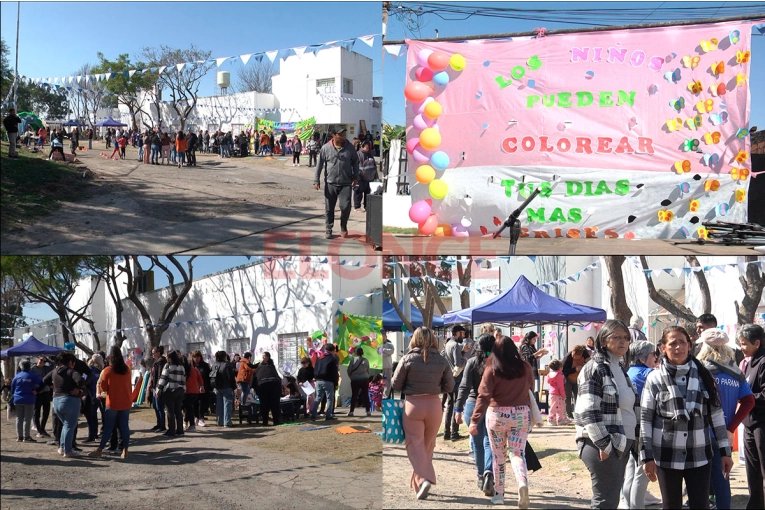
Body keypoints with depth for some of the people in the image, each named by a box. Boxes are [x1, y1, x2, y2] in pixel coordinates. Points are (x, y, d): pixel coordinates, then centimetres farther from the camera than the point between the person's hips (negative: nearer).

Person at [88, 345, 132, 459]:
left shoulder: (107, 371, -10)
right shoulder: (127, 369, 0)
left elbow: (103, 389, -6)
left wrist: (100, 394, 14)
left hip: (112, 403, -3)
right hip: (126, 403, 3)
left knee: (108, 427, 4)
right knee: (124, 427, 4)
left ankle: (99, 450, 9)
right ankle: (125, 451, 4)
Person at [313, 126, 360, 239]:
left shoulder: (349, 148, 1)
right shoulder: (326, 148, -3)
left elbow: (355, 162, 11)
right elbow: (319, 165, 1)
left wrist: (355, 177, 4)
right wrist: (316, 181, -2)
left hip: (346, 183, 0)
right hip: (330, 183, 0)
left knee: (345, 207, -5)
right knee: (329, 208, 5)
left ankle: (343, 227, 18)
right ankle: (328, 229, 19)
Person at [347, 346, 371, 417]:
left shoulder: (353, 360, -7)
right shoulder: (366, 360, -1)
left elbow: (349, 371, -3)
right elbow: (368, 370, 5)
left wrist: (351, 377, 13)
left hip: (355, 380, -1)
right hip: (365, 380, 1)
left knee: (354, 395, 4)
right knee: (365, 395, 8)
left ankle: (351, 411, 1)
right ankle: (368, 411, 7)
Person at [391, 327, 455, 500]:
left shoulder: (407, 359, -9)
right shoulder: (442, 360, -2)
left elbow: (396, 385, -3)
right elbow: (449, 387, 3)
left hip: (413, 405, -3)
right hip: (434, 405, 3)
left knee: (415, 444, 2)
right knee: (428, 445, 16)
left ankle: (424, 479, -17)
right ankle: (417, 480, 24)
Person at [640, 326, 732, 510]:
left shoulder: (703, 375, 3)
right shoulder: (655, 379, -3)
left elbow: (717, 413, 6)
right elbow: (645, 419, -3)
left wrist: (725, 450, 4)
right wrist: (647, 456, -6)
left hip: (699, 455, 1)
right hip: (667, 456, -1)